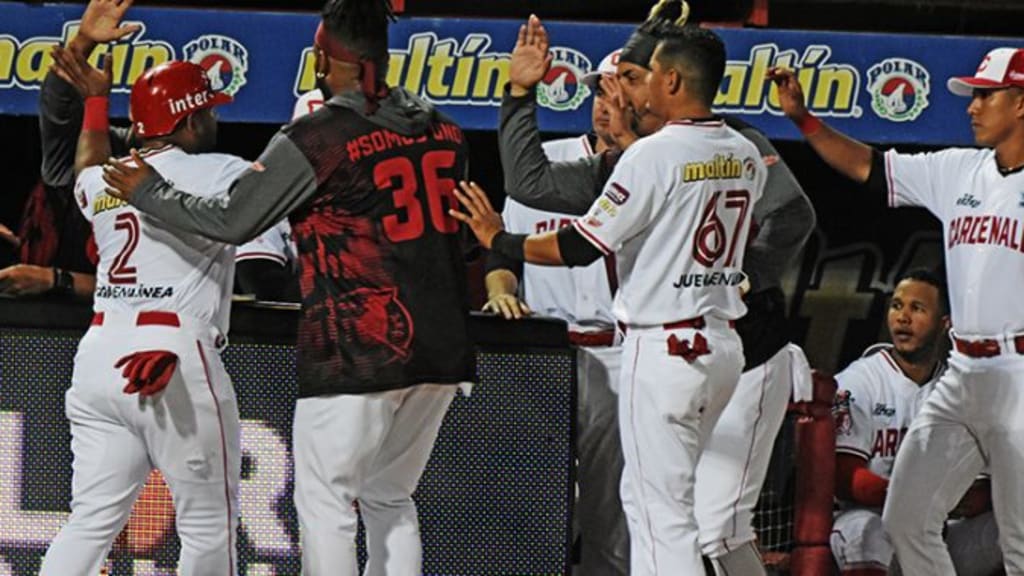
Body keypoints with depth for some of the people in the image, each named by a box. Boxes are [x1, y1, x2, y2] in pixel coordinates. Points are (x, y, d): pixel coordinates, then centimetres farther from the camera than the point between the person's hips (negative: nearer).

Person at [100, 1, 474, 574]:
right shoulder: (444, 129, 8)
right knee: (389, 500, 17)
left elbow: (231, 221, -6)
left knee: (325, 502, 2)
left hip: (357, 351, -6)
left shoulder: (313, 139, -9)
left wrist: (149, 191, 8)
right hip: (443, 350, 6)